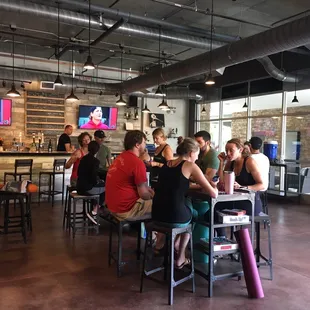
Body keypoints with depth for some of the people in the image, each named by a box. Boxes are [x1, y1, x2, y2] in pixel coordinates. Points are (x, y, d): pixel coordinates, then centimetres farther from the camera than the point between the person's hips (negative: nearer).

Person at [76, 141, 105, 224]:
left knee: (101, 186, 25)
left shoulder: (83, 158, 10)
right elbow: (94, 177, -20)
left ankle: (94, 212, 22)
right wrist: (98, 182, 4)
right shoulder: (95, 161, -13)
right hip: (87, 188, -8)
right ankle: (94, 212, 6)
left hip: (80, 187, 8)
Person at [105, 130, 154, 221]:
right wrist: (154, 197, 5)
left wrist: (152, 192, 12)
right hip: (125, 210, -9)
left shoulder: (121, 157, 8)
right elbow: (143, 194, -14)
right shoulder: (137, 163, -20)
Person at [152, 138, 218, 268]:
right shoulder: (191, 166, -3)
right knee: (194, 213, 29)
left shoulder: (167, 164, 15)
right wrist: (214, 186, 18)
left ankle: (162, 243, 34)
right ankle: (180, 258, 35)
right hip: (175, 217, -6)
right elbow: (213, 194, -4)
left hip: (157, 215, 6)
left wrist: (199, 185, 26)